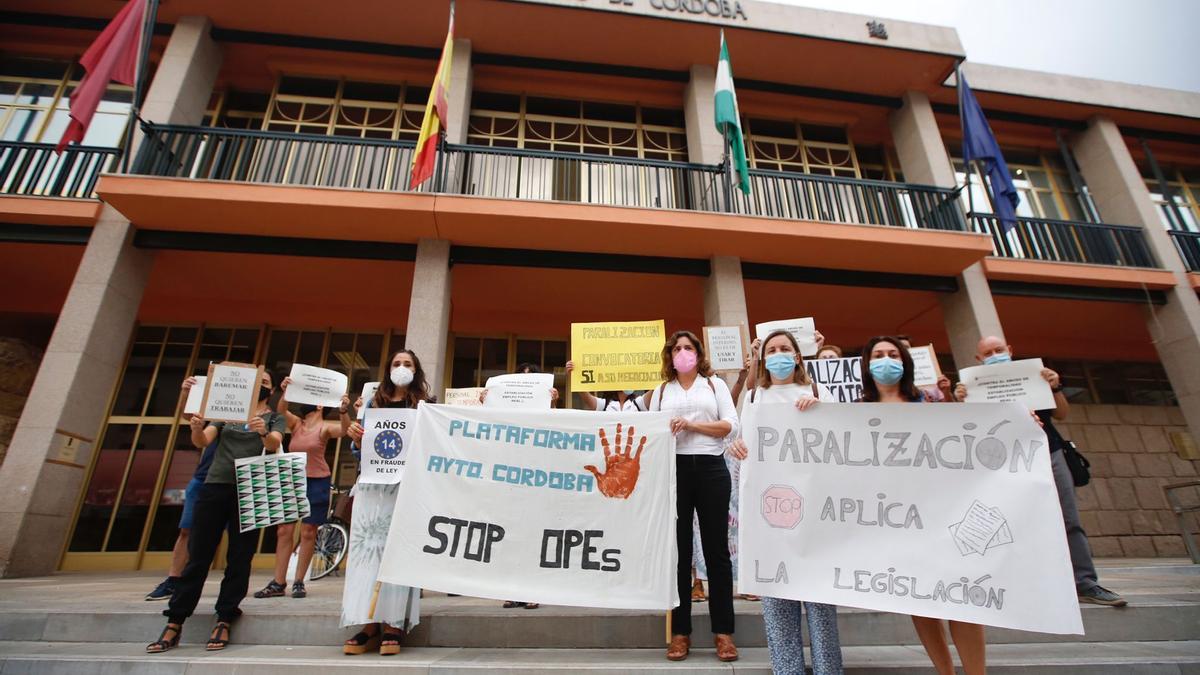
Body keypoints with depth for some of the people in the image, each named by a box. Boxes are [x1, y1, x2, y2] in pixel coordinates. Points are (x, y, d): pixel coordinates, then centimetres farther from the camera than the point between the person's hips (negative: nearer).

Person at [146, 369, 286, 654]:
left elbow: (275, 444, -10)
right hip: (215, 486, 2)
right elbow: (202, 441, 5)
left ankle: (224, 622, 9)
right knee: (198, 556, 4)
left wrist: (263, 432, -33)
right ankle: (174, 623, 12)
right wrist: (196, 428, -19)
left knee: (239, 559, 0)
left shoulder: (275, 418, 9)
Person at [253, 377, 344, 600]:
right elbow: (280, 411, -10)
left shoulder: (325, 427, -4)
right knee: (284, 531, 3)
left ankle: (299, 582, 11)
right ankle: (278, 583, 10)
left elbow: (344, 429, -24)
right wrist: (285, 392, -28)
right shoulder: (296, 423, 8)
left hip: (316, 482, -4)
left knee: (308, 533, 2)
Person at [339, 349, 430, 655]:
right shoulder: (374, 401, 19)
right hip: (372, 481, 3)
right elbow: (356, 439, 20)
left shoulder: (425, 404, 10)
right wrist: (346, 415, 2)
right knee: (366, 546, -2)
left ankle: (393, 626, -3)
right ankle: (369, 626, 3)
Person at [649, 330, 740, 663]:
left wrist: (692, 425, -10)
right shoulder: (661, 390, 14)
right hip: (674, 469, 1)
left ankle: (723, 631, 14)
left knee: (716, 548, 4)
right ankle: (680, 632, 15)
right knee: (678, 550, 5)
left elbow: (731, 426, 0)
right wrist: (666, 431, -14)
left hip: (711, 468, -1)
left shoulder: (715, 384, 11)